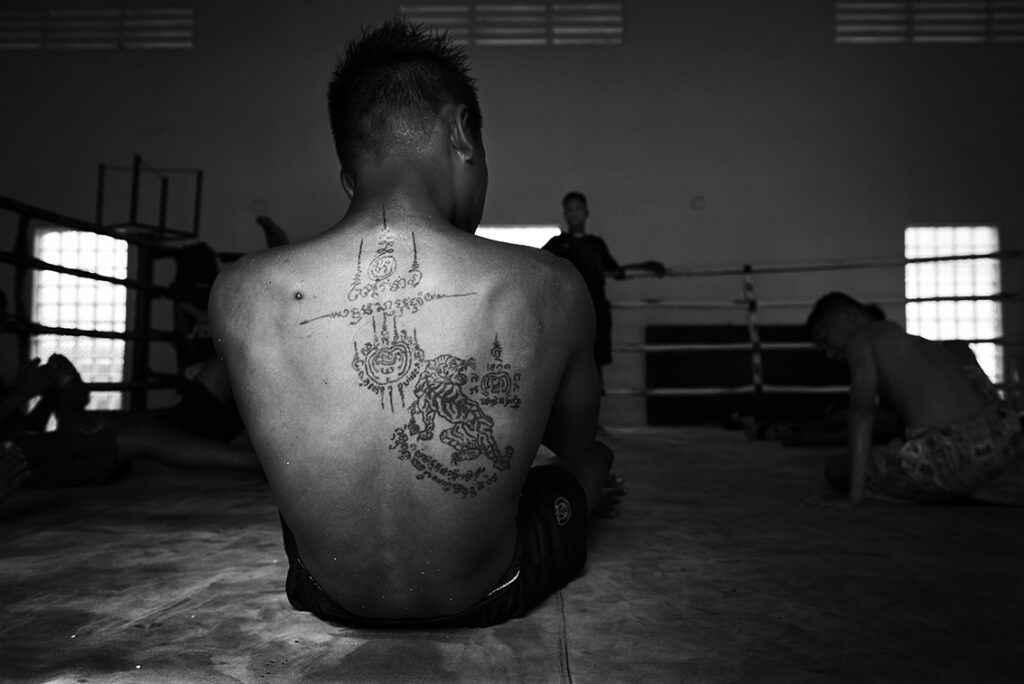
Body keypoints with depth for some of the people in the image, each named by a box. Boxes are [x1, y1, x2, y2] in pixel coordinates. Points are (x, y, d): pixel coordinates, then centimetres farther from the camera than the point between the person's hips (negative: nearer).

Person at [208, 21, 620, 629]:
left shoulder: (239, 293, -21)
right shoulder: (550, 287, -26)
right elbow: (574, 439, -4)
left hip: (331, 599, 3)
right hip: (486, 598, -1)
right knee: (593, 457, 29)